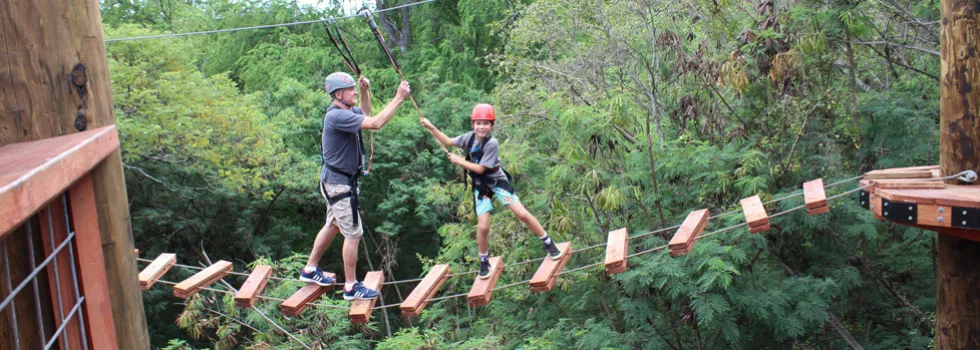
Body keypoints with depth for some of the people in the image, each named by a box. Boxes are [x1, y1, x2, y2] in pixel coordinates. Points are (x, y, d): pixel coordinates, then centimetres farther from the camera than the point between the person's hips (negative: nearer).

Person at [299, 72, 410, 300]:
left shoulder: (345, 112, 6)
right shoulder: (337, 116, -24)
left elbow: (365, 113, 28)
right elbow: (375, 123, -33)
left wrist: (364, 90, 10)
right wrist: (398, 99, -28)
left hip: (337, 181, 11)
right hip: (339, 184, -11)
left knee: (332, 226, 22)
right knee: (353, 233, -4)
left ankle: (310, 270, 35)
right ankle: (351, 287, 5)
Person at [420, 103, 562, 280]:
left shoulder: (492, 143, -23)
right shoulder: (470, 137, -6)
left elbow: (480, 168, -22)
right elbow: (448, 142, 7)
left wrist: (459, 161, -15)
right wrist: (431, 127, -3)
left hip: (497, 182, -4)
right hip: (480, 187, 4)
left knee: (522, 214, -12)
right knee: (482, 228, -3)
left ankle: (549, 244, 5)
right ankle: (484, 262, 19)